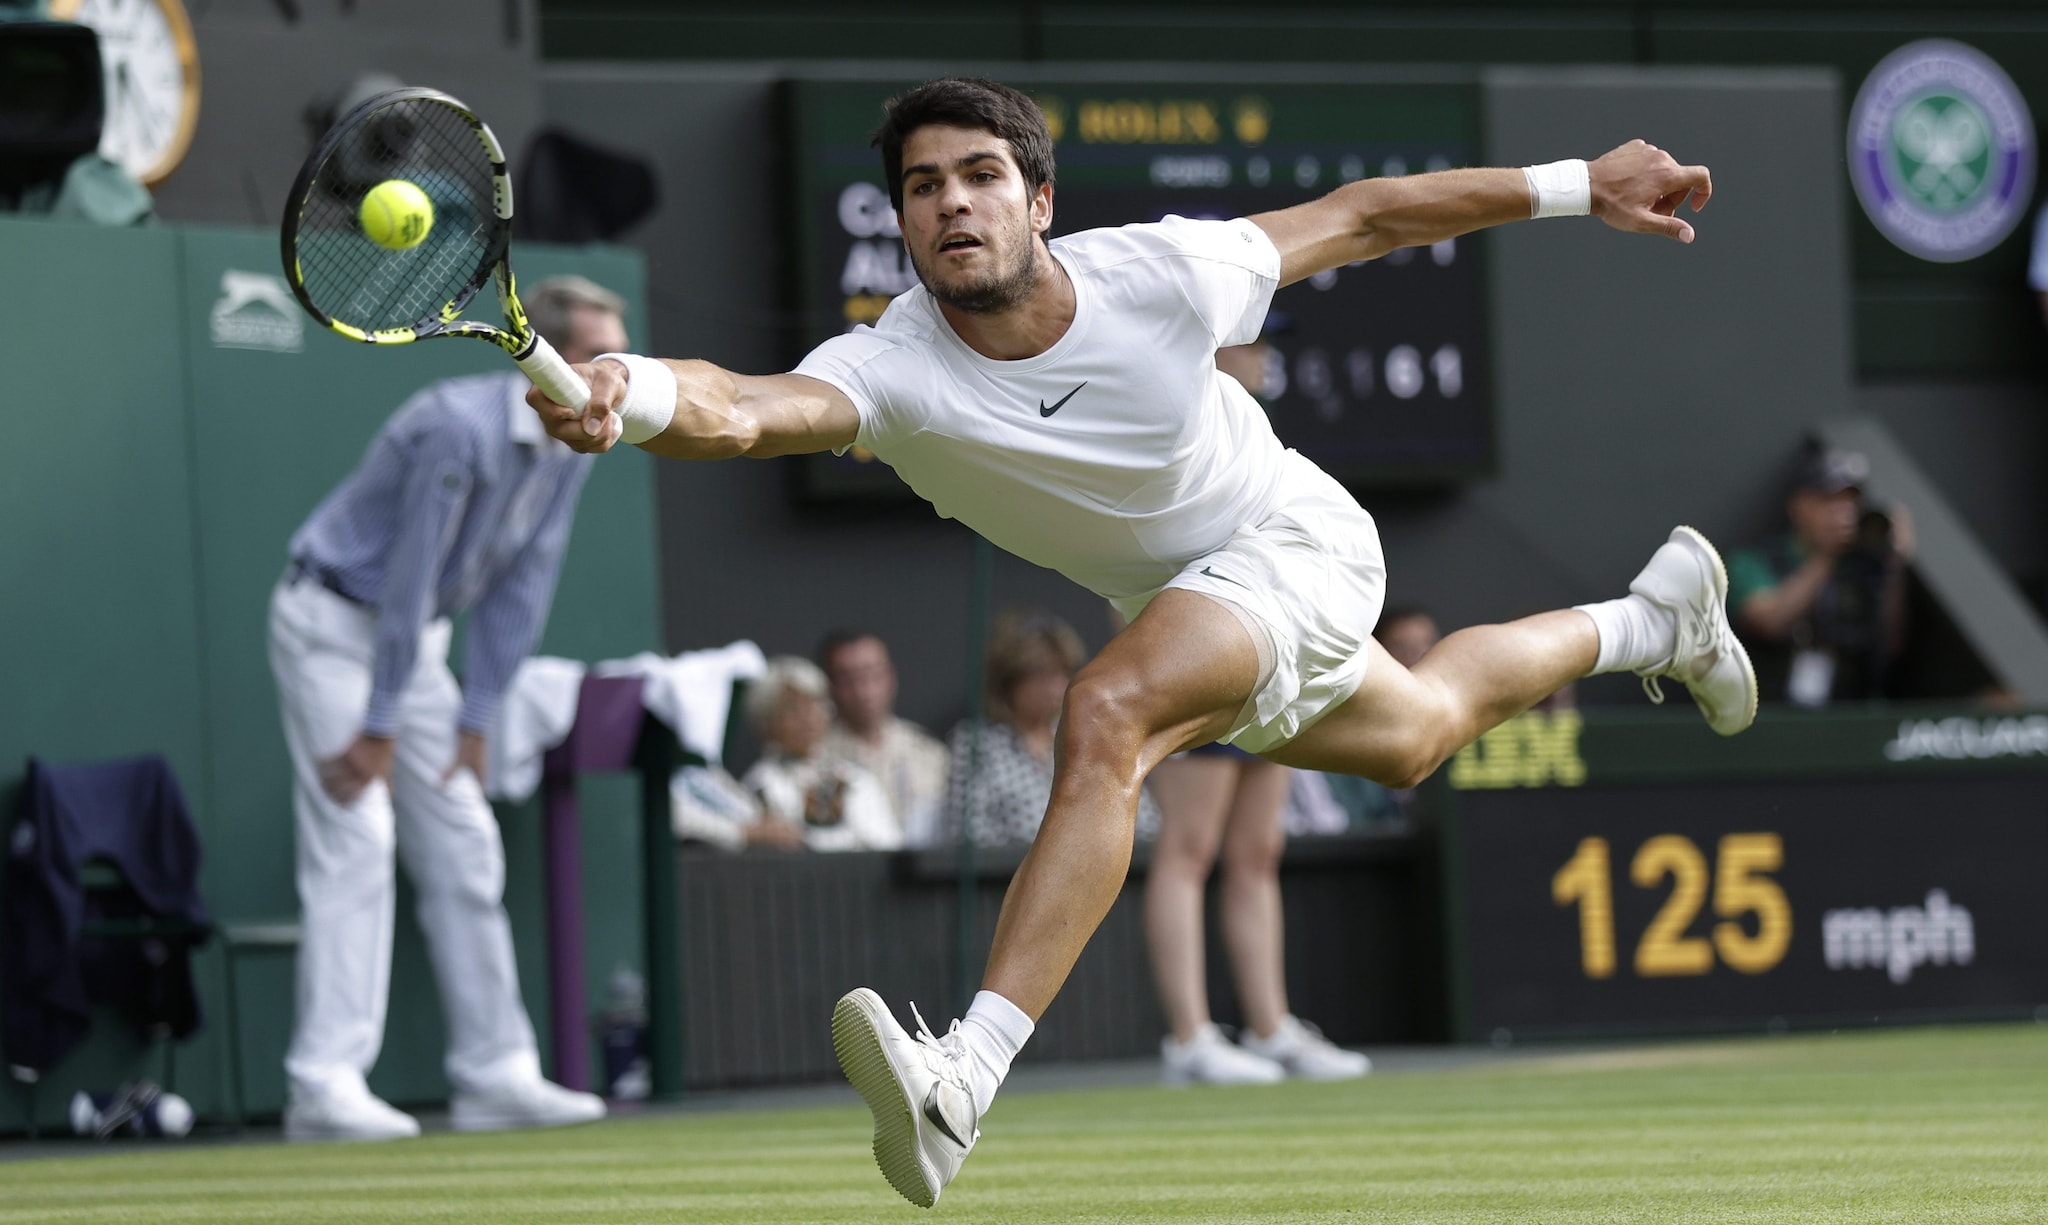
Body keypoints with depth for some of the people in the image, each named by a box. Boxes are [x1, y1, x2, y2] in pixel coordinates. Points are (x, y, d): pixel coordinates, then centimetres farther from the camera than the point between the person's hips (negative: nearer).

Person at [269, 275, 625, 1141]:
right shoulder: (461, 427, -28)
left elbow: (521, 588, 3)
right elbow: (410, 575, -24)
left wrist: (475, 721, 1)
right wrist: (379, 730, -20)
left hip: (414, 637, 9)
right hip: (334, 622, -9)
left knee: (465, 848, 6)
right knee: (356, 842, -17)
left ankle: (495, 1074, 10)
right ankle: (325, 1086, -20)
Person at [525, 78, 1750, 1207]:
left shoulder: (1157, 273, -29)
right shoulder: (893, 371, -29)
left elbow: (1363, 214, -14)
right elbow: (743, 407, -50)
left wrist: (1578, 184, -9)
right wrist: (628, 395, -74)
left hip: (1296, 542, -5)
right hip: (1166, 598, 5)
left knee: (1107, 715, -33)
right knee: (1418, 733, 31)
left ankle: (968, 1076, -40)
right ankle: (1652, 621, 62)